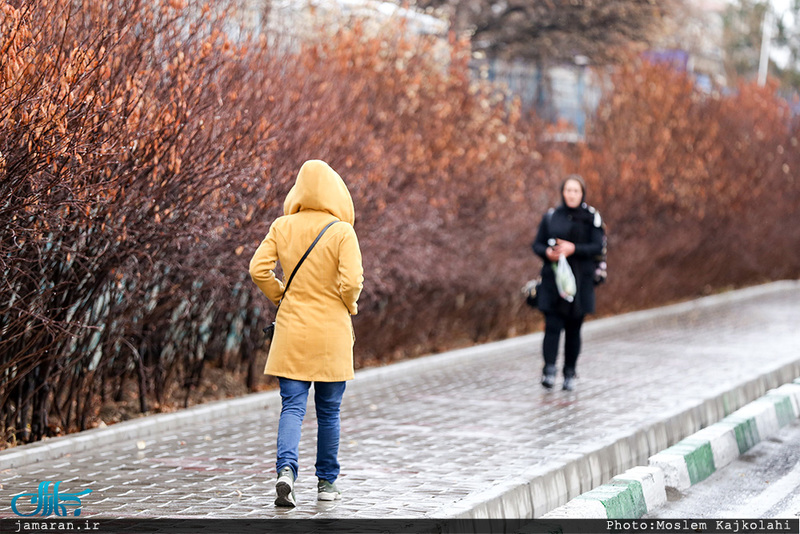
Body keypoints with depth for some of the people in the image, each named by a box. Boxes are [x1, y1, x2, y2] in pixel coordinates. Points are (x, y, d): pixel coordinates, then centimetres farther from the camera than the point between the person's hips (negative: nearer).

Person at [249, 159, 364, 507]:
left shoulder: (282, 227, 0)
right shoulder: (342, 232, -10)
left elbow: (259, 269, -3)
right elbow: (351, 281, -17)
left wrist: (281, 296, 12)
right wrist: (350, 305, 4)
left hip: (291, 329, 2)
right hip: (331, 334, -2)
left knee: (292, 406, 2)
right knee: (329, 411, 11)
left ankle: (286, 469, -20)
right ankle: (327, 482, 19)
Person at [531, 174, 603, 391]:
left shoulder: (591, 218, 3)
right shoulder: (551, 217, 7)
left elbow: (597, 247, -5)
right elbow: (537, 244, 8)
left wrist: (573, 249, -20)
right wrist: (547, 252, -14)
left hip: (580, 281, 0)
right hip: (553, 278, 0)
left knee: (573, 329, 4)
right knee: (552, 326, -11)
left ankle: (570, 374, 12)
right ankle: (549, 370, -17)